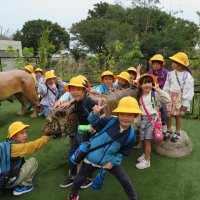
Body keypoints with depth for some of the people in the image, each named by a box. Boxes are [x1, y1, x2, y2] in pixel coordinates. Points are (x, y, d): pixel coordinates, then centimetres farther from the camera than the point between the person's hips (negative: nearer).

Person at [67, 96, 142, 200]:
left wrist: (113, 162, -13)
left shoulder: (130, 135, -14)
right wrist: (95, 114, -36)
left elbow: (123, 152, -2)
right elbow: (94, 123, -16)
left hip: (109, 161, 1)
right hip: (92, 158, -1)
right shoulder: (110, 121, -23)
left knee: (126, 181, 7)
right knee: (80, 178, 20)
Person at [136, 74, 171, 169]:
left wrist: (159, 90, -21)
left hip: (152, 118, -5)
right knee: (144, 139, 10)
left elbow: (168, 100, -17)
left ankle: (146, 160, 9)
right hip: (143, 118, 5)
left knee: (147, 140, -4)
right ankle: (146, 154, 34)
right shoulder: (139, 96, 10)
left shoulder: (155, 94, -5)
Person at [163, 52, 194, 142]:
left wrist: (185, 104, -13)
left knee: (178, 116, 8)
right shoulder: (171, 74, 1)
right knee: (168, 114, 1)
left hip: (180, 98, -3)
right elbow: (166, 86, 7)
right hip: (170, 97, 3)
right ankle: (169, 130, 20)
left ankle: (177, 132, 25)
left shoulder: (187, 76, -14)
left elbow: (189, 91, -13)